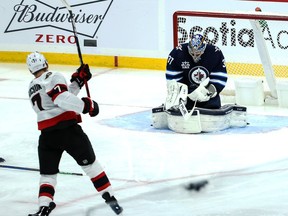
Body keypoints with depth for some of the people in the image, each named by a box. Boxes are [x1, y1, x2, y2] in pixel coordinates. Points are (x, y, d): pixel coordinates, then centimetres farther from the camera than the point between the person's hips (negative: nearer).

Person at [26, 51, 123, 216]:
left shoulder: (33, 88, 19)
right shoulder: (52, 77, -4)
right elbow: (63, 100, -21)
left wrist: (78, 81, 13)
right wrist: (85, 105, -14)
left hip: (47, 134, 5)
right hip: (67, 128, -5)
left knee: (48, 172, 12)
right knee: (89, 163, 9)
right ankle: (110, 197, 11)